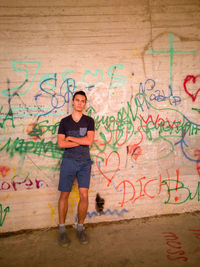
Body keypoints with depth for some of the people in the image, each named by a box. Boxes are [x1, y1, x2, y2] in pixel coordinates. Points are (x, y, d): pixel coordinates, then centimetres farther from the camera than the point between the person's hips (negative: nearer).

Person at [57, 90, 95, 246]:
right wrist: (81, 141, -8)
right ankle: (62, 229, 19)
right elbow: (61, 144, -5)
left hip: (85, 163, 0)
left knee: (84, 196, -3)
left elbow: (89, 141, -9)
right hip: (69, 162, 0)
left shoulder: (89, 121, 5)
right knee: (64, 195, 4)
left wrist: (71, 138, -6)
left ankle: (80, 227, 17)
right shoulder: (64, 121, 5)